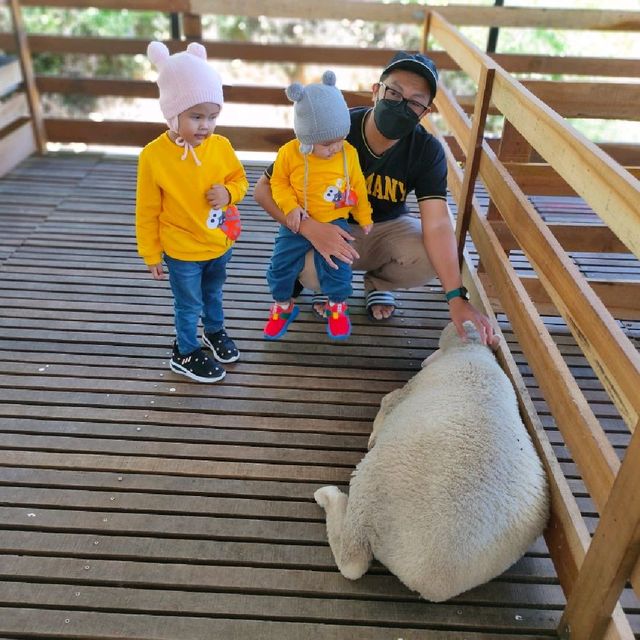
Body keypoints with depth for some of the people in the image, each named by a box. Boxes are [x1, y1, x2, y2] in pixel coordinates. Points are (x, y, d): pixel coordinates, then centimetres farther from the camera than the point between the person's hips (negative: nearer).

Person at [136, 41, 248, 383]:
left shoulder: (220, 146, -12)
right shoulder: (153, 155, -22)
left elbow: (239, 179, 6)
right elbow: (147, 211, -13)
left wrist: (228, 193, -18)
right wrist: (151, 254, -6)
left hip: (221, 244, 4)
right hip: (182, 252, -4)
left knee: (214, 293, 28)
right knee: (189, 306, 13)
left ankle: (215, 330, 54)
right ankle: (185, 353, 37)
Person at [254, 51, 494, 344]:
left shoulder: (427, 150, -16)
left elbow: (437, 224, -28)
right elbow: (264, 189, -21)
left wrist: (456, 297, -42)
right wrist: (310, 227, -40)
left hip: (386, 228, 2)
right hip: (330, 229, -2)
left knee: (431, 258, -29)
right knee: (307, 268, -36)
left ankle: (377, 282, 8)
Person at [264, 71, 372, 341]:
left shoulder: (349, 153, -9)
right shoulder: (289, 153, -15)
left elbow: (358, 187, 3)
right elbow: (279, 182, -2)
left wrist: (364, 218, 13)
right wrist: (290, 207, -18)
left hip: (334, 222, 0)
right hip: (297, 223, 0)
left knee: (336, 266, -3)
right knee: (281, 263, 1)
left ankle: (336, 305, 25)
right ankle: (282, 305, 25)